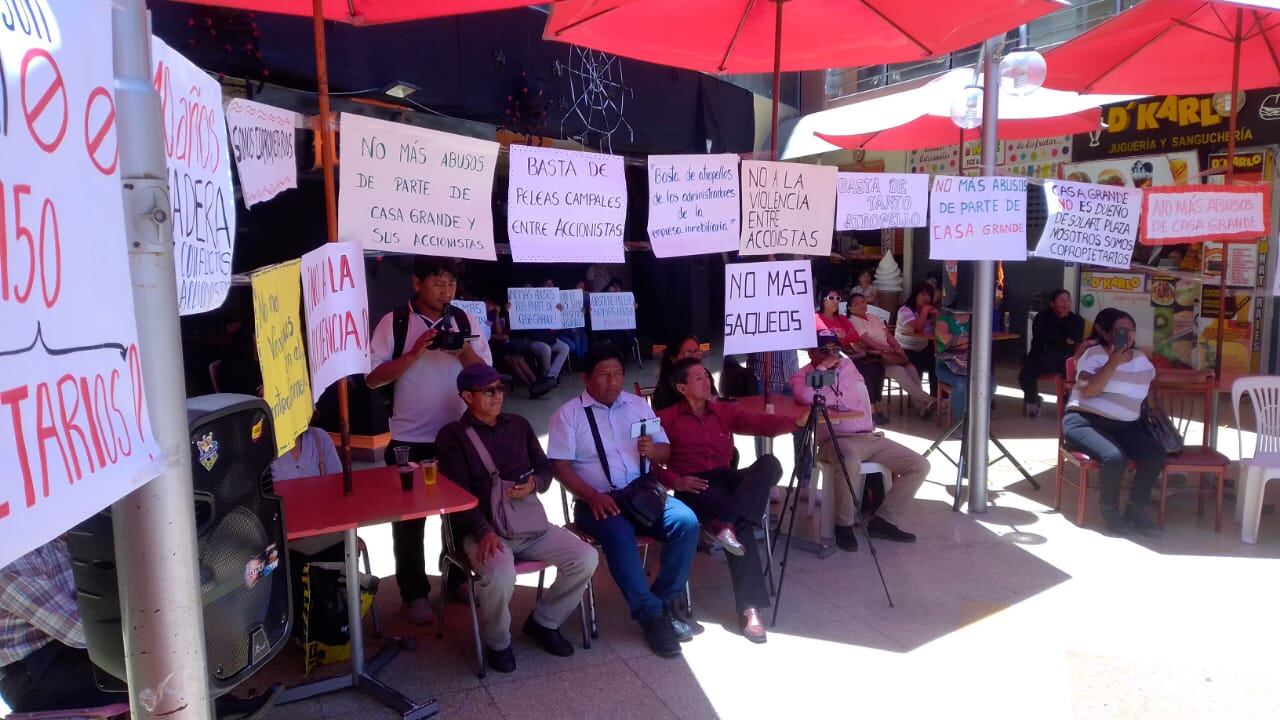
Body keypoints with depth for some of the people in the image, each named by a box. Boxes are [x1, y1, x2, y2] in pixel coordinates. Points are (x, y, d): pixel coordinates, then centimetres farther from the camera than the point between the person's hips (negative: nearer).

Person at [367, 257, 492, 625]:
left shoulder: (465, 320, 2)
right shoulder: (393, 323, -7)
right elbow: (373, 377, -11)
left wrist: (464, 352, -18)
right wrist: (415, 353, -22)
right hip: (410, 439, -3)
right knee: (409, 518, 8)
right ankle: (414, 593, 22)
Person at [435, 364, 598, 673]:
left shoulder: (519, 425, 14)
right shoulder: (452, 436, -1)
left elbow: (545, 467, 19)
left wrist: (535, 484, -7)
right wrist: (484, 532, -25)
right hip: (483, 529, -5)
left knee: (586, 558, -13)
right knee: (500, 577, -36)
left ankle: (543, 622, 11)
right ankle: (497, 642, -2)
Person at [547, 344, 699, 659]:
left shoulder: (638, 404, 14)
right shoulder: (569, 413, 2)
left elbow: (666, 452, 15)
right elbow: (560, 466, -6)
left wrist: (652, 450, -10)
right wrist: (593, 496, -20)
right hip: (597, 500, -4)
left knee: (686, 522, -23)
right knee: (619, 534, -35)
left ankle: (666, 601, -8)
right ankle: (651, 615, -23)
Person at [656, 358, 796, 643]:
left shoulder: (725, 411, 19)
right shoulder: (666, 418, 8)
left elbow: (760, 423, 4)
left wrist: (797, 421, -13)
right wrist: (675, 481, -18)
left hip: (727, 478, 5)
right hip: (694, 487, -5)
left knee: (769, 463, -26)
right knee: (741, 524, -32)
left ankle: (723, 524, -37)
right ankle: (750, 609, -32)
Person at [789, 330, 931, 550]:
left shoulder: (847, 365, 17)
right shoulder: (802, 376, 1)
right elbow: (806, 397, -23)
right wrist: (821, 367, -11)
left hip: (869, 437, 7)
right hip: (836, 440, -6)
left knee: (920, 465, -5)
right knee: (850, 461, -42)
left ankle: (883, 520, -2)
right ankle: (844, 524, -19)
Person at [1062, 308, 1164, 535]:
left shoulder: (1140, 358, 15)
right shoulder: (1094, 354, -4)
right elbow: (1087, 390, -18)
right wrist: (1113, 363, -17)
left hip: (1125, 426, 6)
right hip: (1085, 421, -6)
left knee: (1156, 454, -20)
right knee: (1115, 457, -32)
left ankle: (1136, 506, -1)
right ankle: (1109, 507, -6)